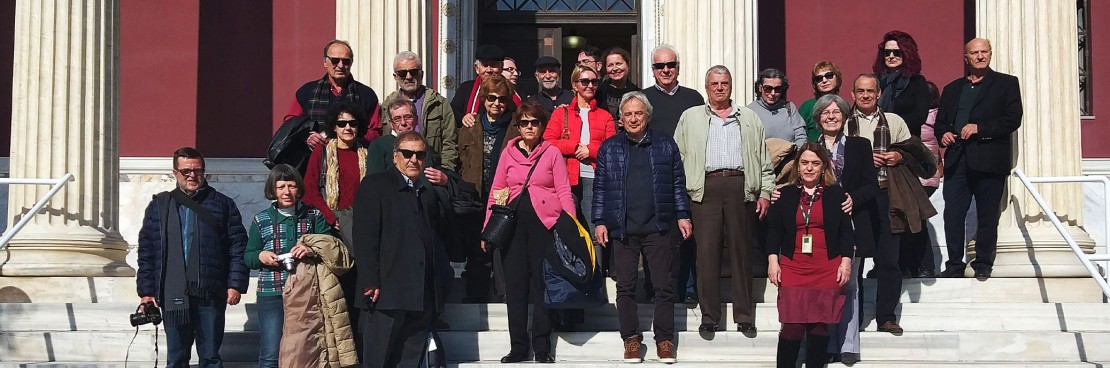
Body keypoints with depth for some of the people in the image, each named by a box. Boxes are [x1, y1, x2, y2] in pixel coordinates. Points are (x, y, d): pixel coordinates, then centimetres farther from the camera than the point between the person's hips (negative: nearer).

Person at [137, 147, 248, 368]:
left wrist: (235, 284, -7)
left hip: (210, 294, -2)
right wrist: (146, 290, 4)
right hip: (173, 295, 2)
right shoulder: (159, 206, 12)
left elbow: (238, 248, 3)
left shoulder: (223, 204, 7)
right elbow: (146, 252, 11)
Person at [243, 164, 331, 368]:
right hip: (271, 295, -1)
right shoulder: (261, 220, 10)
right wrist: (260, 256, -10)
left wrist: (313, 250, -21)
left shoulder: (314, 216, 9)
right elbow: (248, 257, 13)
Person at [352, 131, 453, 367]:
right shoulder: (375, 185, 4)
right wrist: (370, 283, -15)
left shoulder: (431, 191, 21)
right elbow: (365, 237, -6)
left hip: (424, 295, 5)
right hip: (387, 292, -5)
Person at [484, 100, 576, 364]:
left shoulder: (552, 153, 4)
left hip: (544, 222, -2)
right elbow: (496, 192, 11)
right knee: (515, 284, 3)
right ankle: (518, 346, 10)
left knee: (542, 283, 0)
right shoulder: (508, 153, 10)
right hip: (513, 222, 2)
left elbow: (564, 191, 0)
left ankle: (542, 347, 7)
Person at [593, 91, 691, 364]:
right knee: (625, 287, 3)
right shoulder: (609, 148, 9)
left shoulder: (665, 145, 9)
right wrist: (599, 221, 2)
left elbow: (678, 184, 10)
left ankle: (664, 341, 8)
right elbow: (600, 187, 8)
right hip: (622, 229, 0)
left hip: (658, 227, 0)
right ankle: (631, 339, 12)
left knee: (664, 287, 0)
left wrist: (682, 215, 3)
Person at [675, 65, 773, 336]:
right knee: (707, 253, -4)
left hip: (741, 188, 1)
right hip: (705, 189, -1)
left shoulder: (749, 118, 17)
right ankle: (709, 317, 3)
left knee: (741, 252, 3)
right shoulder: (690, 118, 15)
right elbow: (678, 158, 11)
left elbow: (763, 159, 15)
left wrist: (765, 192, 5)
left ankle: (744, 316, 9)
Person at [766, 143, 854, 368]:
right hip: (793, 267, 0)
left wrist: (846, 261, -2)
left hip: (827, 269, 0)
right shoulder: (785, 195, 9)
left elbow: (846, 230, 7)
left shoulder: (836, 194, 7)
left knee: (820, 325, 2)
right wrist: (773, 260, -3)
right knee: (792, 326, -5)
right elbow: (774, 230, 8)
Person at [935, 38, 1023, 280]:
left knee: (987, 216, 1)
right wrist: (942, 134, -3)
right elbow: (940, 122, 20)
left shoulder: (1006, 84, 8)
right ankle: (955, 265, 6)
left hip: (989, 160, -3)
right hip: (957, 160, 3)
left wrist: (979, 128, -13)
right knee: (952, 215, -2)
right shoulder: (952, 89, 21)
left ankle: (983, 265, 10)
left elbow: (1013, 119, -4)